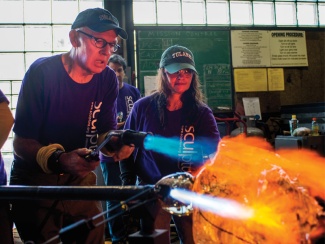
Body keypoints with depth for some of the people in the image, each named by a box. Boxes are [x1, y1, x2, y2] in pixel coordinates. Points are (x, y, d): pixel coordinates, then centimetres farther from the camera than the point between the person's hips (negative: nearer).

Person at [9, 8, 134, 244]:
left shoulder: (108, 79, -4)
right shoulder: (43, 72, -17)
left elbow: (105, 131, 0)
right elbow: (22, 142, -18)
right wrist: (59, 160, -37)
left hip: (79, 179, 4)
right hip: (34, 179, -3)